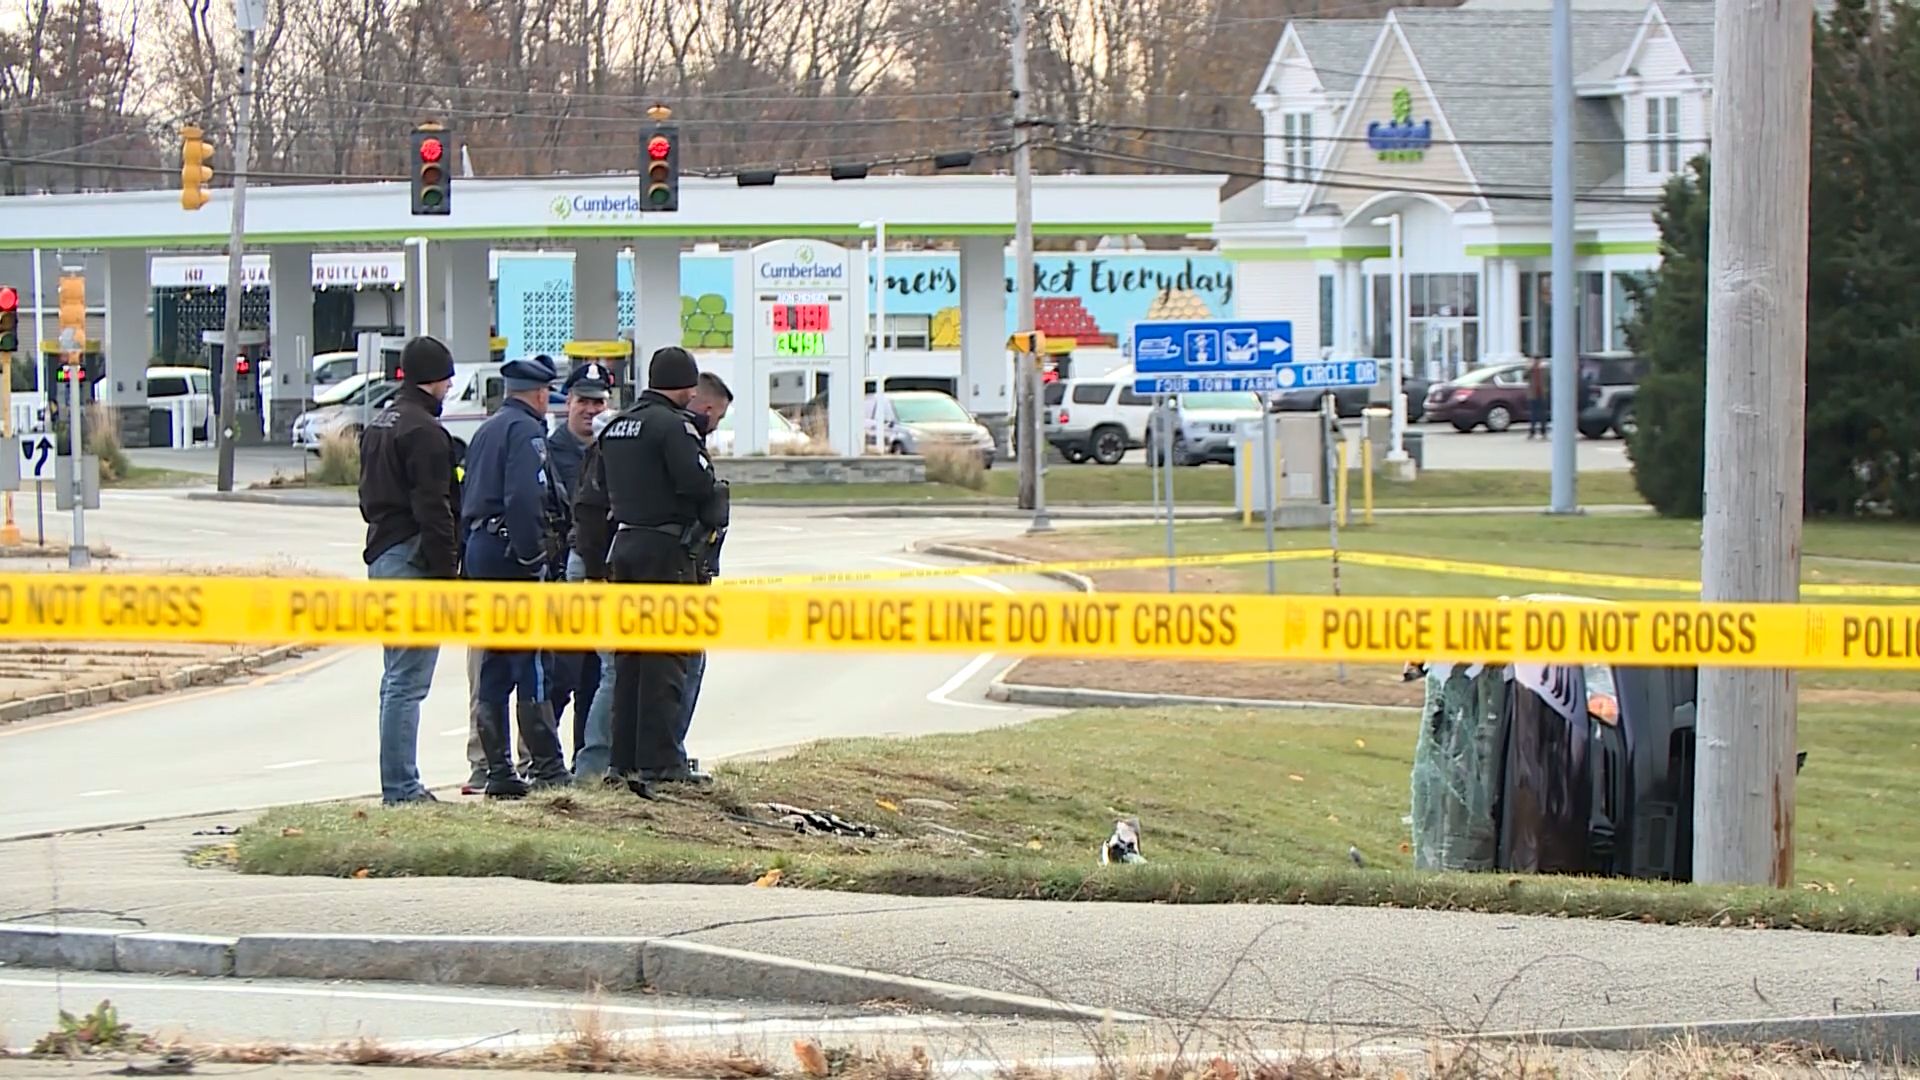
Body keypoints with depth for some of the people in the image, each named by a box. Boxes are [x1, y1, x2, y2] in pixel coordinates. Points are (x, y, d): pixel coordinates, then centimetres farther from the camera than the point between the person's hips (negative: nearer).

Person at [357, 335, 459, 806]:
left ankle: (400, 784, 17)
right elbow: (433, 508, -18)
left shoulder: (377, 425, 18)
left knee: (398, 677, 15)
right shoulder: (424, 431, -14)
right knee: (407, 681, -10)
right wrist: (447, 572, -17)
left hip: (381, 556, 10)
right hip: (414, 560, -10)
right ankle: (401, 786, -11)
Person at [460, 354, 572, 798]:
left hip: (480, 549, 9)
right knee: (531, 665, -7)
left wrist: (473, 548, 19)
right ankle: (547, 766, -6)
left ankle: (498, 770, 9)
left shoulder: (486, 431, 20)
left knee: (493, 666, 9)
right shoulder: (526, 431, -10)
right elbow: (523, 499, -21)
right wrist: (534, 556, -19)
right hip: (511, 552, -9)